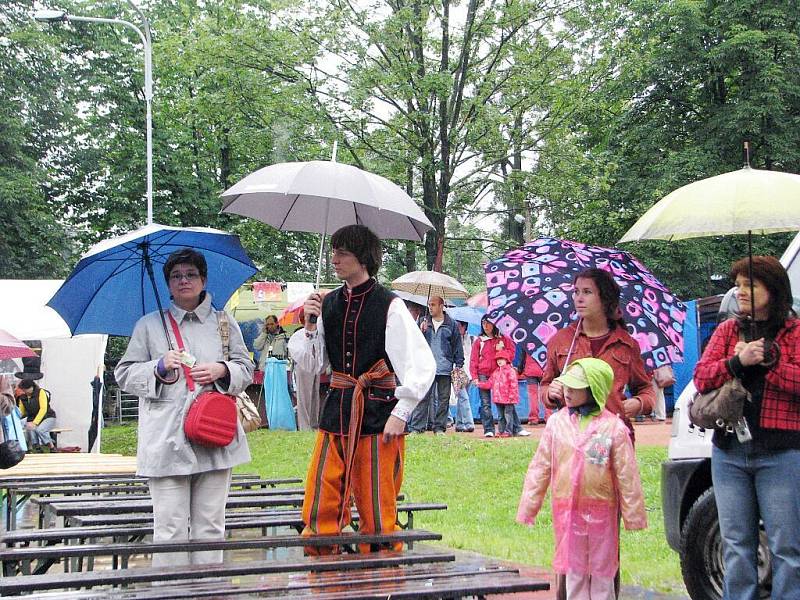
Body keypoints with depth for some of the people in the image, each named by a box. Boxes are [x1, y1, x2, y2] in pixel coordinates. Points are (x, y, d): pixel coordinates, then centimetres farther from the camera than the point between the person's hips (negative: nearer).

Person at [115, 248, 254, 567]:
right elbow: (124, 374, 9)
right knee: (170, 527, -4)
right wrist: (159, 367, -8)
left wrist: (222, 370, -6)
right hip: (166, 441, -2)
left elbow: (246, 369, 15)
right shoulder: (149, 325, 10)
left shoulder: (224, 323, 15)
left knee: (210, 525, 5)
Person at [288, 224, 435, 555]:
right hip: (337, 413, 5)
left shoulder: (389, 305, -7)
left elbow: (422, 364, -9)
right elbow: (312, 364, 13)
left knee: (378, 512, 1)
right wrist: (310, 327, -2)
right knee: (319, 510, 4)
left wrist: (400, 413, -12)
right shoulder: (329, 303, 9)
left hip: (377, 415, -5)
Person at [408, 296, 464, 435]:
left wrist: (459, 364, 2)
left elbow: (457, 345, 8)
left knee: (443, 399, 4)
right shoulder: (423, 322, 11)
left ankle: (439, 427, 12)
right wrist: (421, 331, -10)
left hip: (445, 368, 0)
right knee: (422, 397, -5)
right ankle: (416, 427, -5)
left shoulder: (451, 324, 7)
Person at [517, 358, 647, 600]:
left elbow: (627, 475, -4)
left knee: (602, 571, 10)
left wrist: (634, 515, -1)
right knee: (574, 571, 10)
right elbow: (540, 468, 4)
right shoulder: (556, 423, 0)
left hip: (601, 511, -2)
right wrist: (528, 507, 3)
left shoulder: (613, 426, -8)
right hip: (566, 510, 2)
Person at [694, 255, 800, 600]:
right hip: (729, 452, 4)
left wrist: (768, 359, -18)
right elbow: (701, 377, 1)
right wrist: (738, 361, -14)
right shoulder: (727, 330, 12)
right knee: (736, 545, 10)